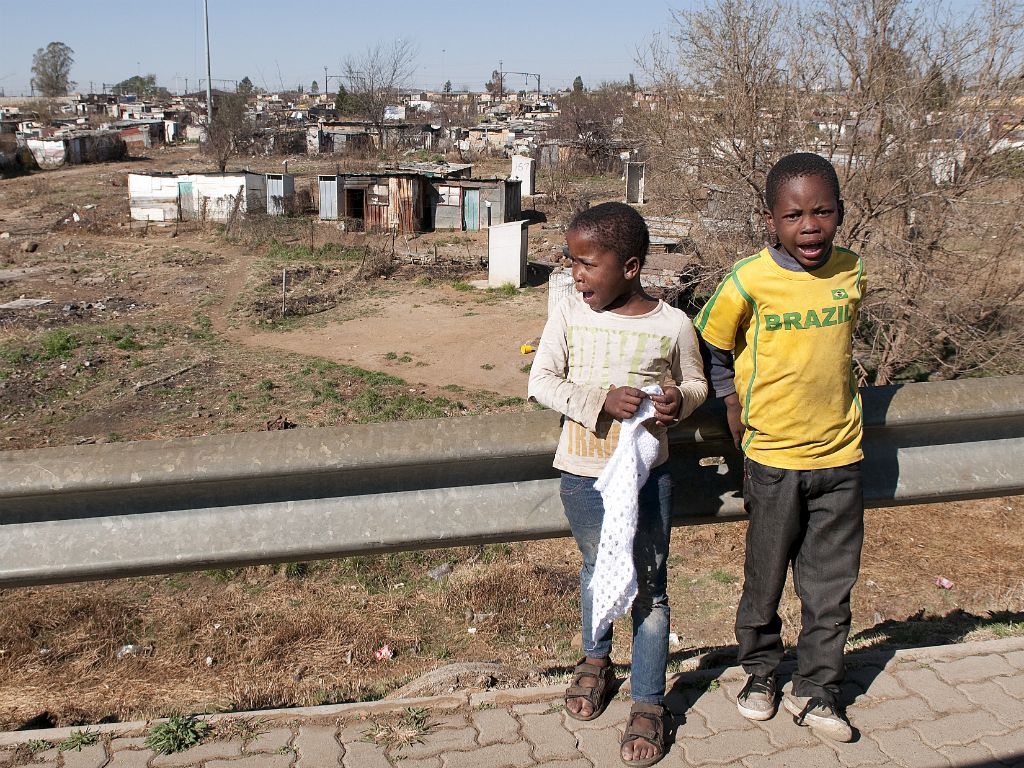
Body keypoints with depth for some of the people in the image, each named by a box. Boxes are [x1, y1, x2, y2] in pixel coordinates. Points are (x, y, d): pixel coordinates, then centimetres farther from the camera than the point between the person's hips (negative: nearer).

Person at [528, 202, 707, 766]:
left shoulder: (672, 324, -9)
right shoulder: (569, 315, -7)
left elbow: (695, 382, 6)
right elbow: (541, 381, -9)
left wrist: (679, 398, -18)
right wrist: (600, 399, -23)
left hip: (646, 472, -1)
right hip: (582, 471, 2)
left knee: (648, 586, 6)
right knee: (595, 570, 21)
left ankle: (648, 703, 20)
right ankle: (595, 659, 46)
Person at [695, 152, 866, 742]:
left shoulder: (852, 272, -2)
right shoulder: (749, 282, -13)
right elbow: (711, 353, 0)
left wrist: (829, 400, 9)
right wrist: (738, 423, -3)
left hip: (841, 457, 3)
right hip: (774, 460, -3)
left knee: (831, 587, 11)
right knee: (765, 581, 12)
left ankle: (817, 692, 29)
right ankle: (760, 673, 36)